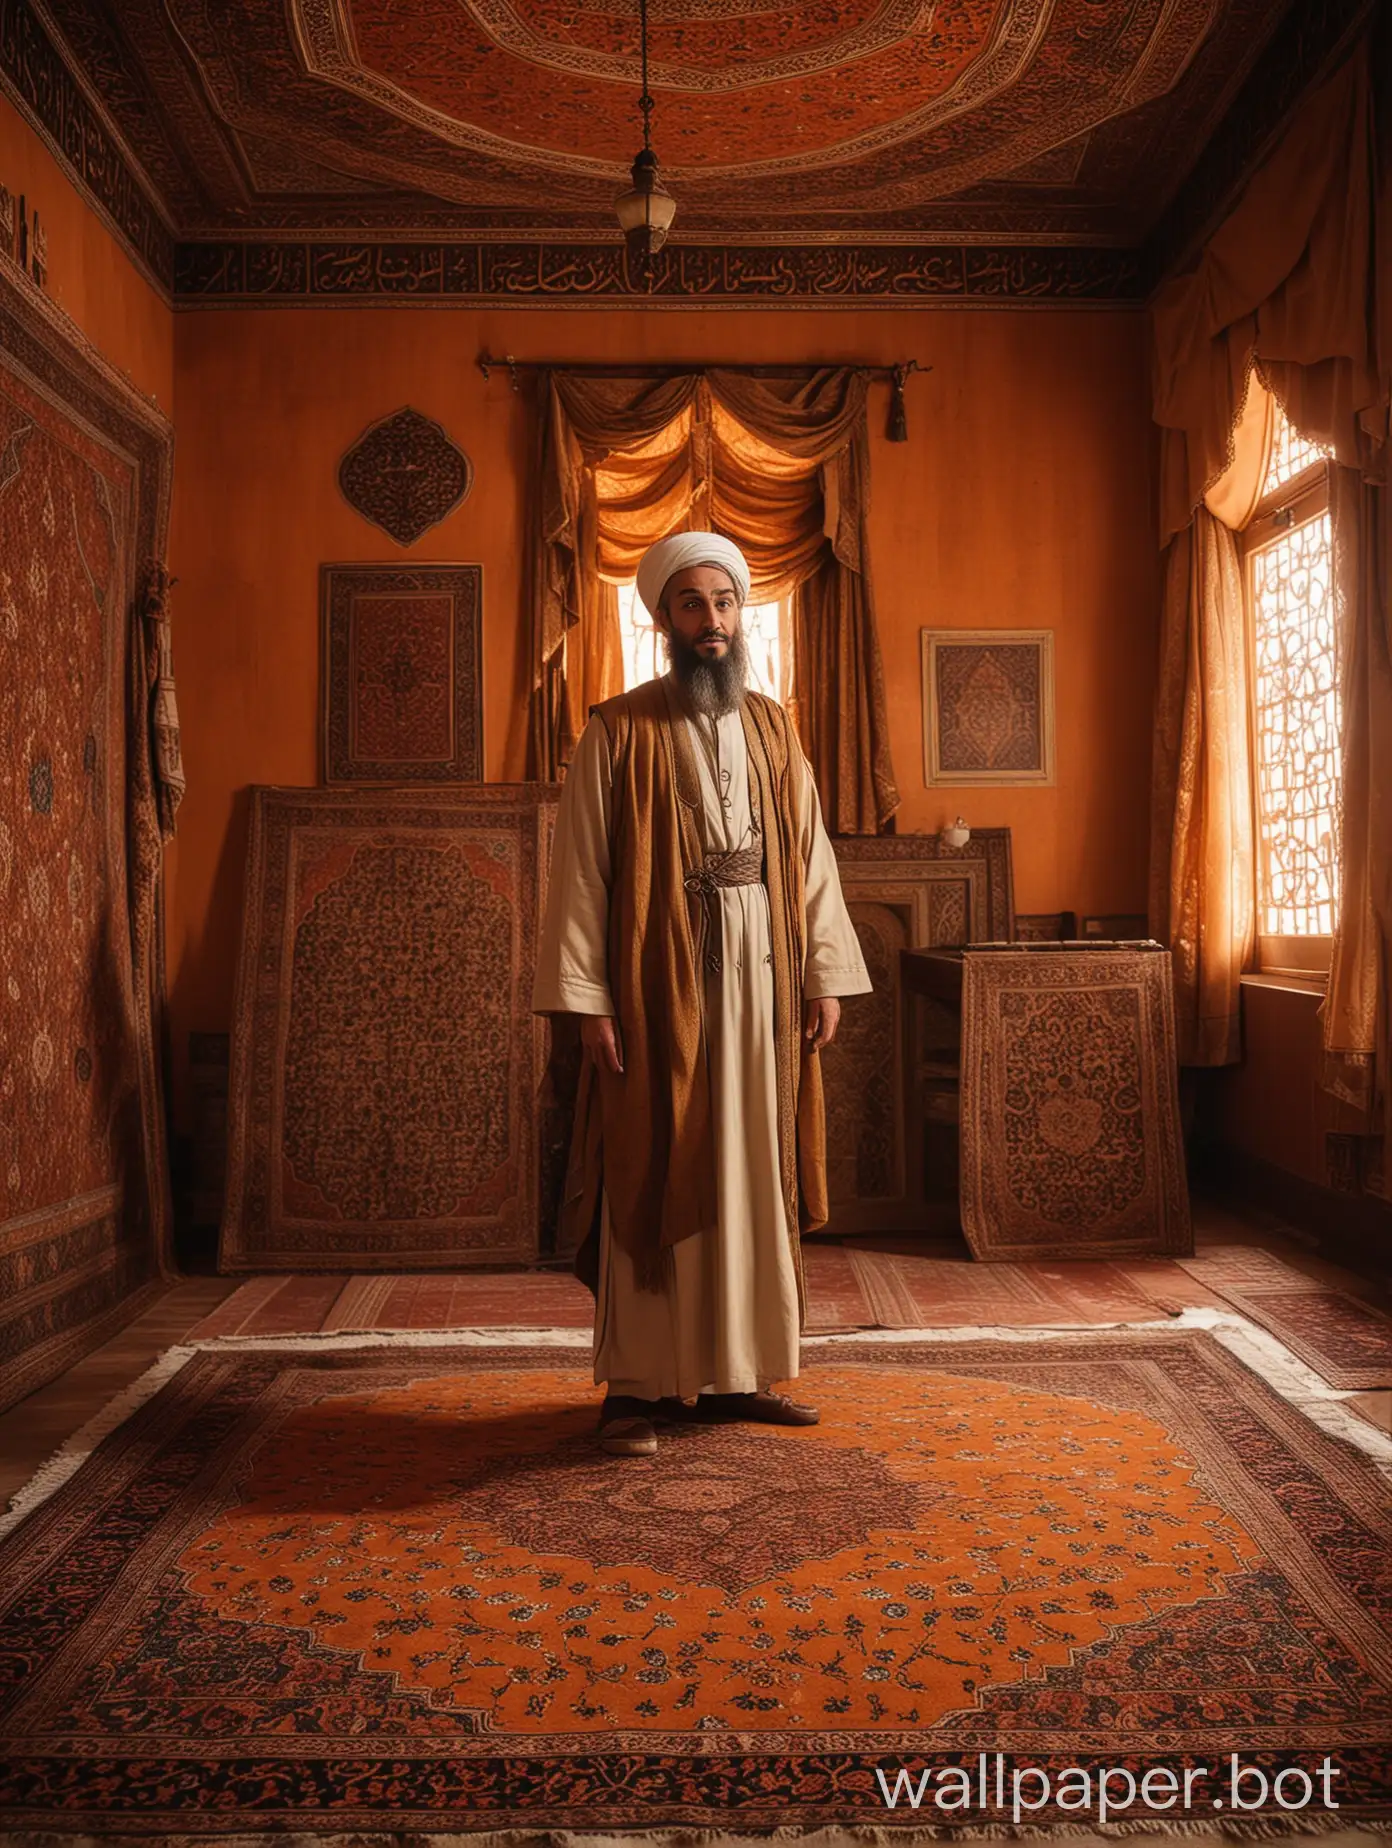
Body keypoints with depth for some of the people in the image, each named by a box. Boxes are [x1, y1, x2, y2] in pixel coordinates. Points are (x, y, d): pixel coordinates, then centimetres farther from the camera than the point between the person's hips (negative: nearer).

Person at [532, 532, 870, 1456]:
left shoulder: (773, 727, 11)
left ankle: (738, 1369, 21)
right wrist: (589, 999, -13)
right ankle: (637, 1382, 11)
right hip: (660, 979, -4)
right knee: (652, 1179, 0)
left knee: (754, 1174, 9)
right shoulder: (620, 730, -2)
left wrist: (825, 977, 3)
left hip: (760, 975, 5)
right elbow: (582, 870, -6)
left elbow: (809, 856, 10)